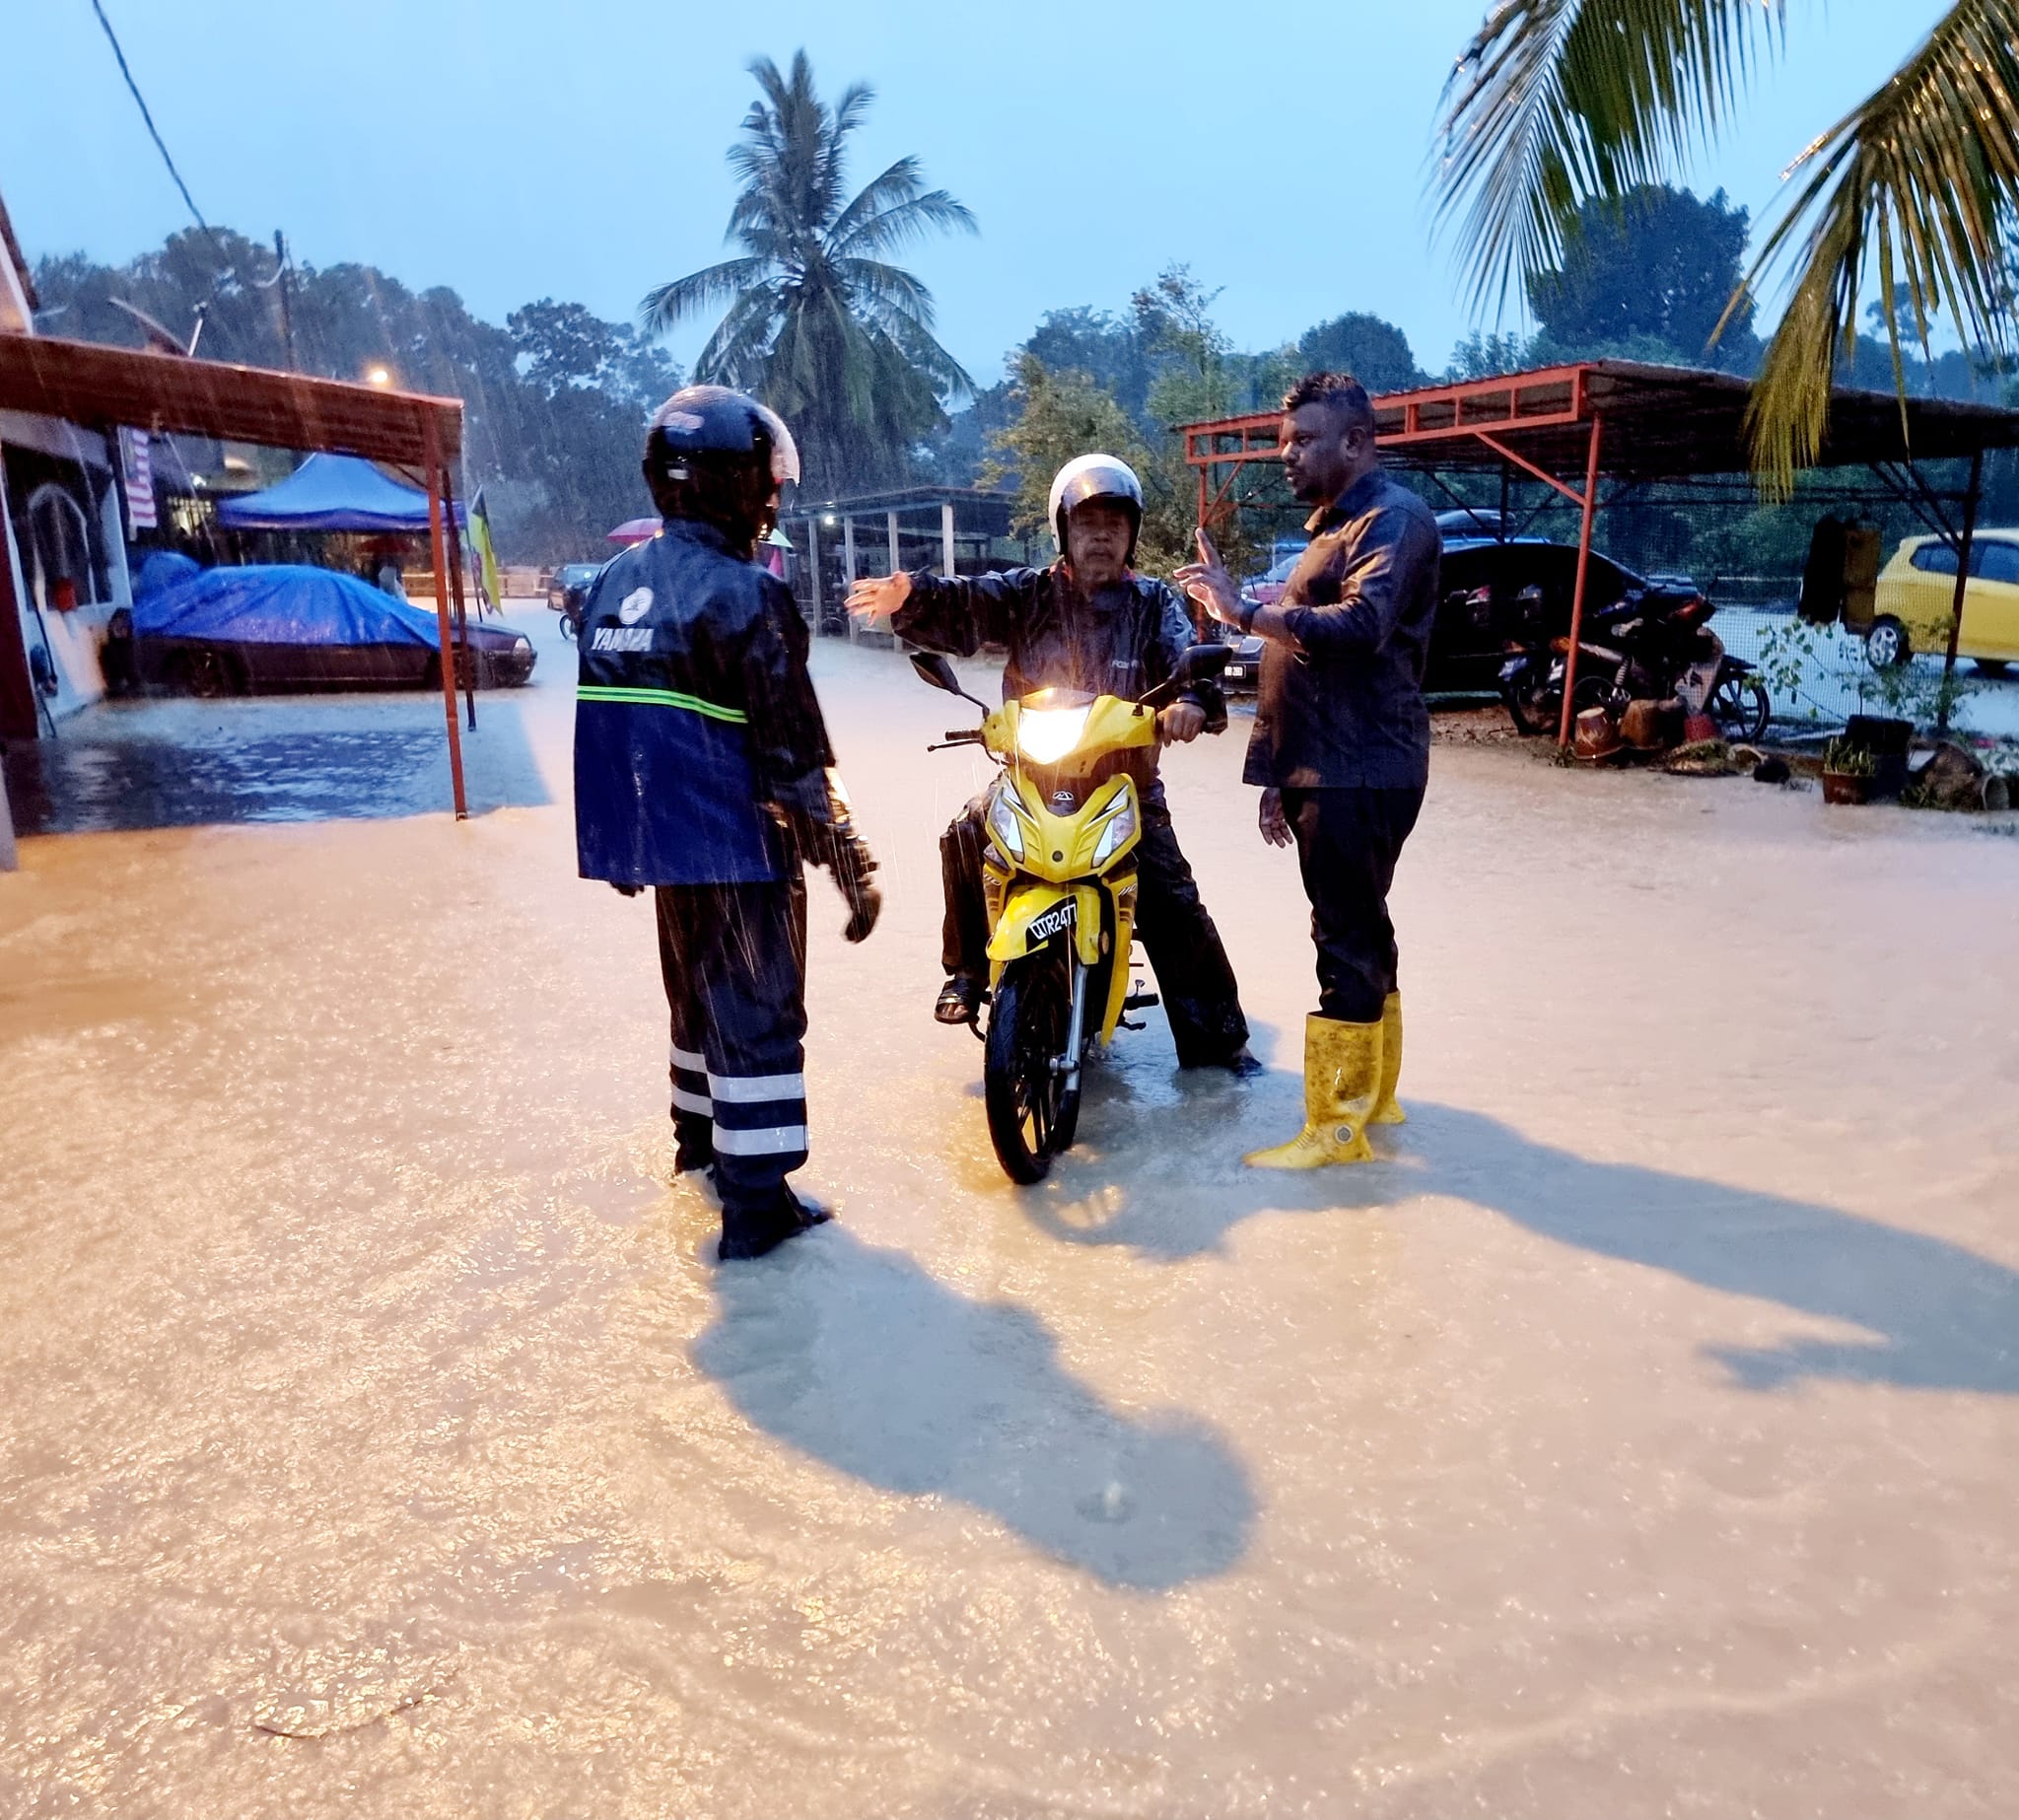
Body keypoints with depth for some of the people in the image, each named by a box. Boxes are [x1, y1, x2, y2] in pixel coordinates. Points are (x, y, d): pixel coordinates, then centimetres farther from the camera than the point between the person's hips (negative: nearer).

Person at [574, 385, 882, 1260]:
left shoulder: (613, 582, 8)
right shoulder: (744, 594, -16)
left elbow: (607, 722, 14)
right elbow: (794, 751, -19)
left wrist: (628, 835, 24)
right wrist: (851, 862, -14)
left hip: (658, 837, 8)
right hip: (737, 842, -8)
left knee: (697, 990, 24)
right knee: (758, 1010, 1)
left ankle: (699, 1132, 42)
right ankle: (756, 1201, 7)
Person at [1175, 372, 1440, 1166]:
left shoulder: (1394, 518, -8)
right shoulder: (1332, 526, 22)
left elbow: (1362, 624, -27)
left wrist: (1246, 612, -30)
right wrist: (1280, 776, 18)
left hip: (1363, 778, -10)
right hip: (1324, 773, 10)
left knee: (1347, 939, -7)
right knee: (1358, 930, 15)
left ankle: (1338, 1125, 1)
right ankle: (1374, 1093, 26)